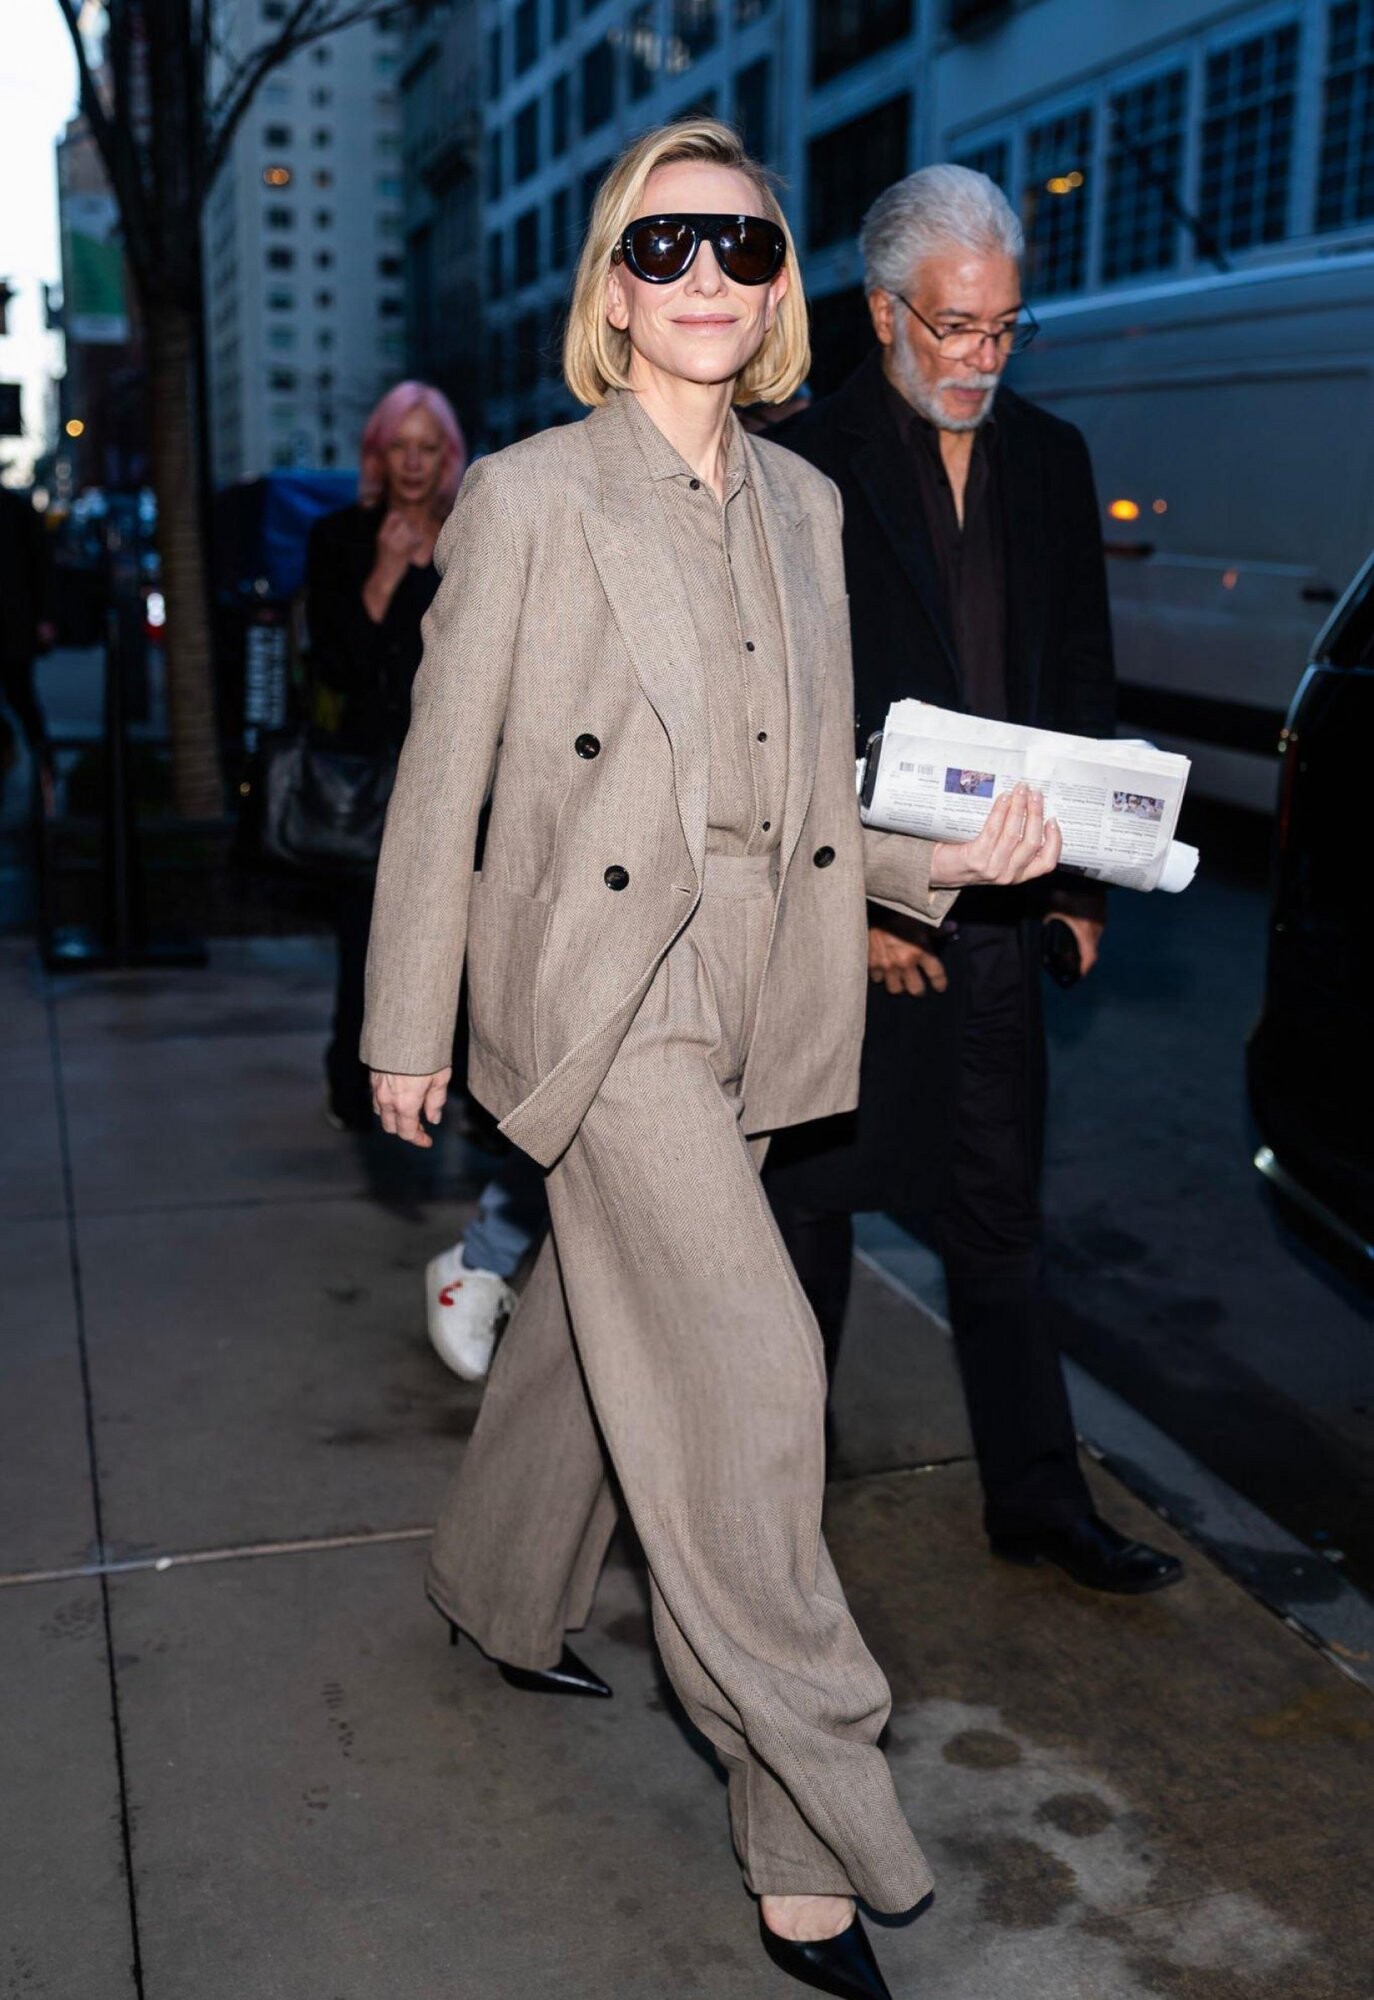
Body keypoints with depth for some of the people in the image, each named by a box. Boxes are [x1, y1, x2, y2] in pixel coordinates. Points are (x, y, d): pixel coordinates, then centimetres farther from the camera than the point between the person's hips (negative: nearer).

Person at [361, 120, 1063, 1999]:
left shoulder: (805, 504, 10)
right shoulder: (529, 496, -6)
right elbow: (442, 777, -4)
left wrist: (938, 858, -3)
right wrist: (406, 1028, -2)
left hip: (752, 993, 6)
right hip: (604, 991, -6)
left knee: (601, 1318, 19)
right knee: (745, 1362, -10)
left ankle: (500, 1593, 45)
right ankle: (812, 1842, 4)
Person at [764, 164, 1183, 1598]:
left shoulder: (1049, 461, 11)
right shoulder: (806, 471, -7)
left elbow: (1082, 678, 14)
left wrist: (1084, 873, 7)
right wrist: (847, 905, -14)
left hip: (998, 912, 5)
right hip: (836, 911, -4)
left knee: (999, 1220, 13)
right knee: (807, 1210, 9)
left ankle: (1036, 1499, 25)